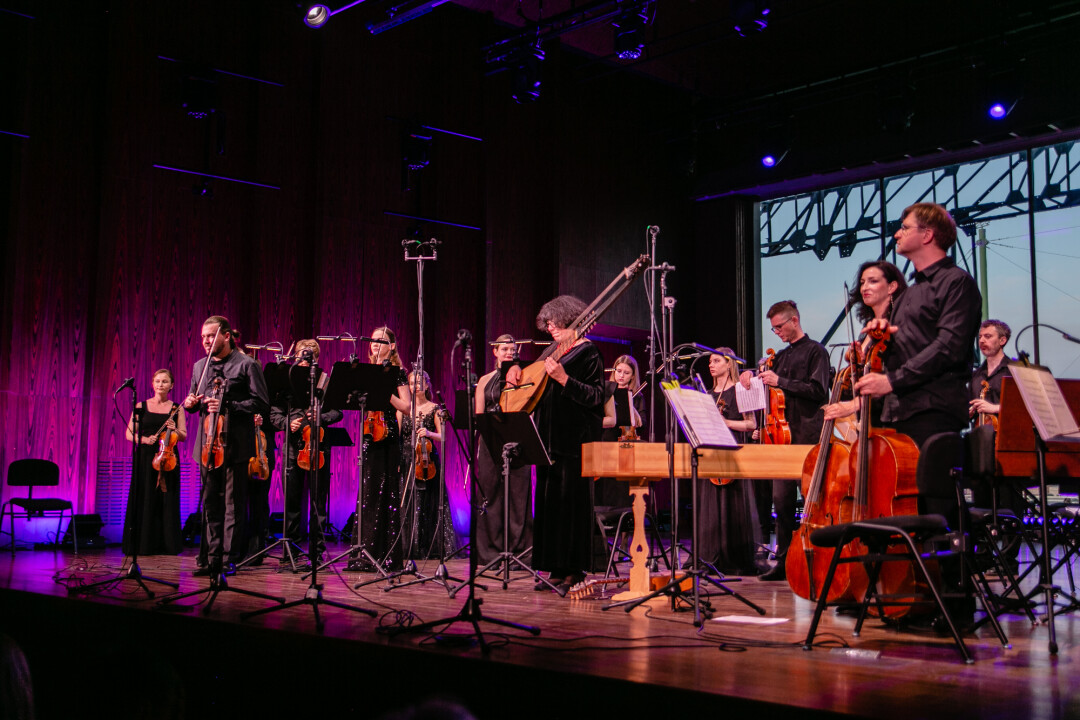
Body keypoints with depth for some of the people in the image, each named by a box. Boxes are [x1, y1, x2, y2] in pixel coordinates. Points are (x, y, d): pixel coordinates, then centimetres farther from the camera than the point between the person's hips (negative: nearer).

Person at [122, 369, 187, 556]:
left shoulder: (176, 409, 9)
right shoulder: (141, 406, 7)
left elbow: (184, 436, 6)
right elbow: (129, 434, 5)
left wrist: (175, 430, -15)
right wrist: (144, 439, -14)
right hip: (146, 458, 0)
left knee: (167, 501, -1)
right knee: (145, 501, -3)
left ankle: (166, 546, 4)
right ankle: (143, 545, 2)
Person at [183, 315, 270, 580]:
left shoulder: (246, 365, -3)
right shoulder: (199, 366, 16)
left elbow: (261, 405, -9)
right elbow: (195, 402, 26)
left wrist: (228, 406, -19)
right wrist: (190, 404, 3)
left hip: (235, 445, -6)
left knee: (233, 503, -3)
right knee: (210, 503, 9)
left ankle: (228, 559, 2)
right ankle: (213, 558, 17)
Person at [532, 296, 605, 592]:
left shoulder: (587, 353, -6)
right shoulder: (554, 353, 17)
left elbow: (595, 397, -14)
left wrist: (563, 379, -23)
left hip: (575, 442, -8)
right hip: (550, 440, 8)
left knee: (573, 503, -5)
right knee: (548, 503, 8)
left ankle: (575, 570, 1)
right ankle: (557, 569, 15)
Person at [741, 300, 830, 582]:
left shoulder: (815, 351, -2)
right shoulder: (781, 356, 19)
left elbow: (818, 391, -13)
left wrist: (780, 381, -15)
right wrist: (752, 377, 4)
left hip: (808, 436, -7)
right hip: (783, 435, 7)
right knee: (782, 499, 5)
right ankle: (784, 561, 9)